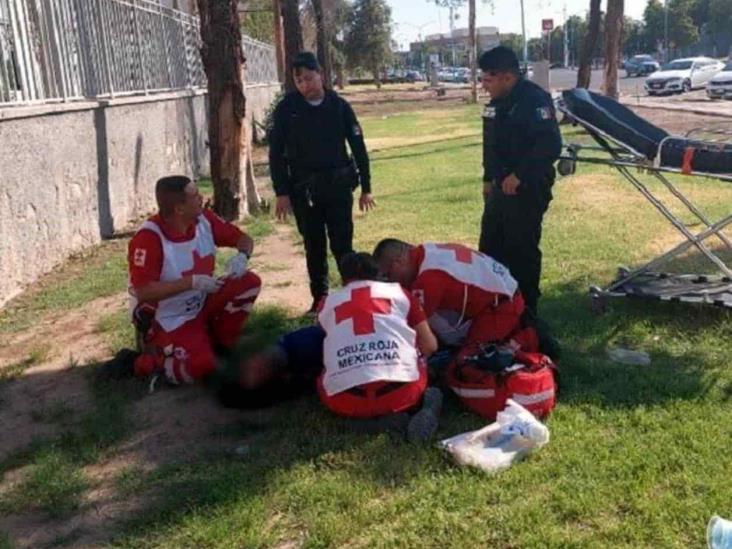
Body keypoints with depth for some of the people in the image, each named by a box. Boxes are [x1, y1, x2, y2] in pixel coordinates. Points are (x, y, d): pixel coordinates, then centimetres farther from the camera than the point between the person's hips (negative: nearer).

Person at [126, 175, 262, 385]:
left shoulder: (204, 219, -8)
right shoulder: (149, 238, -27)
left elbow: (243, 238, 3)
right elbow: (143, 293, -29)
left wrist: (242, 256, -21)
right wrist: (192, 282, -32)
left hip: (201, 305, 7)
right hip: (167, 320, -6)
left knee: (249, 282, -11)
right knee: (200, 366, -26)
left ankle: (220, 343, 6)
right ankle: (154, 357, 6)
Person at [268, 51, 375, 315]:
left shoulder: (339, 105, -1)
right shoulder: (286, 109, -2)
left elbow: (358, 147, 3)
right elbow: (276, 153, 0)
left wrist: (366, 187, 3)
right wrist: (281, 192, -6)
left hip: (338, 185, -1)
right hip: (303, 189, 1)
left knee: (342, 244, -1)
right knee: (314, 246, 10)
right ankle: (320, 299, 20)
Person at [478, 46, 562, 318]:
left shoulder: (535, 99, -17)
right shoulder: (495, 103, 11)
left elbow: (551, 146, -26)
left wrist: (520, 175, -24)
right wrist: (488, 178, 18)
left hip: (528, 189, -9)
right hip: (501, 186, 9)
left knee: (522, 251, -2)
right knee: (490, 248, 16)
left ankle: (526, 310, 12)